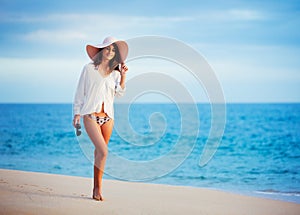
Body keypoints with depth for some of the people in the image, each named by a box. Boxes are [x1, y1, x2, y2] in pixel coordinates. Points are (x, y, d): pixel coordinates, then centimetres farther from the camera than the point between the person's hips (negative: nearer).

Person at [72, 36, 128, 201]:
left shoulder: (115, 73, 12)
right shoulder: (89, 69, 3)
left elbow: (119, 93, 1)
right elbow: (80, 91, 5)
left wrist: (123, 76, -8)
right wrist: (77, 113, 3)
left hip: (107, 117, 4)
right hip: (90, 115, -4)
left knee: (99, 151, 8)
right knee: (103, 151, -16)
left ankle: (96, 189, 15)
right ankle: (98, 188, -6)